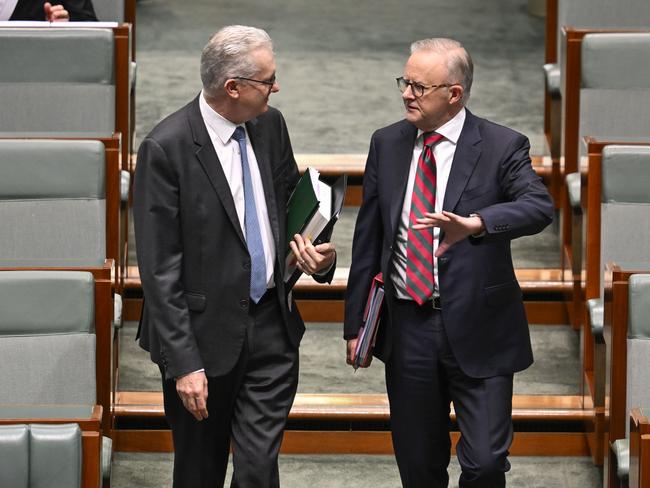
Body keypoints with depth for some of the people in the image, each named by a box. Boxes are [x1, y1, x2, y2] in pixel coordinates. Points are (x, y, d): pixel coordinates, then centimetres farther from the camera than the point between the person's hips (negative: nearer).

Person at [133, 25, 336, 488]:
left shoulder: (270, 125, 2)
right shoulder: (166, 148, -17)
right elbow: (159, 270, -15)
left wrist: (318, 252, -6)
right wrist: (184, 362, -18)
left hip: (272, 324, 4)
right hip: (206, 331, -4)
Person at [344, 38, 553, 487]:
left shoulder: (502, 147, -7)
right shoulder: (388, 144, 6)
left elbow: (539, 207, -24)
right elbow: (368, 236, 10)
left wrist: (472, 223, -42)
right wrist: (356, 323, 9)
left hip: (478, 331, -4)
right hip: (407, 327, 4)